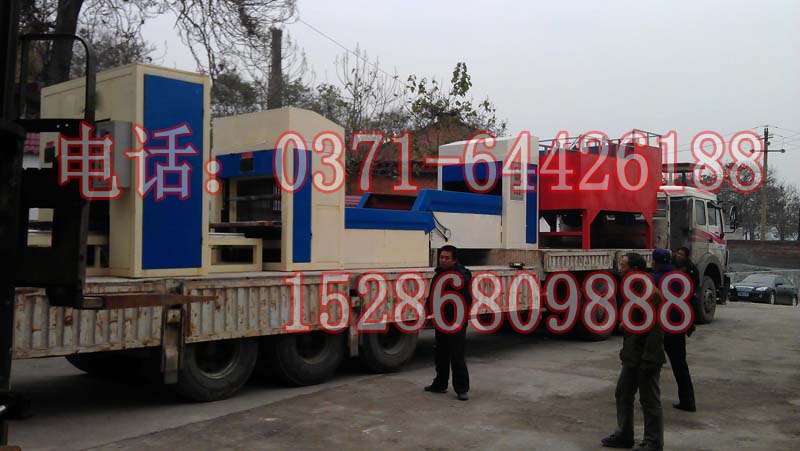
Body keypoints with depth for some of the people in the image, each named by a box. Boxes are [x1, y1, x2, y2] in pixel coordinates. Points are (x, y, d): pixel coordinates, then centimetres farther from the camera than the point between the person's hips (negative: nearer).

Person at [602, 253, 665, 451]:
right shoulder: (632, 290, 11)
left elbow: (655, 329, -23)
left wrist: (648, 360, -24)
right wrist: (625, 350, 19)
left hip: (646, 358, -10)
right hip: (632, 357, 10)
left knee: (650, 401, 2)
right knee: (623, 394, 16)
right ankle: (624, 435, 29)